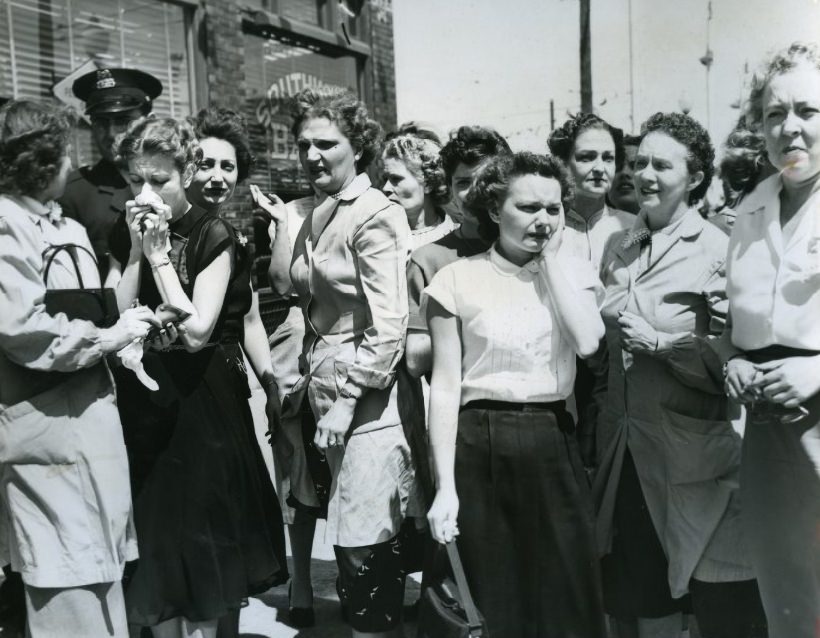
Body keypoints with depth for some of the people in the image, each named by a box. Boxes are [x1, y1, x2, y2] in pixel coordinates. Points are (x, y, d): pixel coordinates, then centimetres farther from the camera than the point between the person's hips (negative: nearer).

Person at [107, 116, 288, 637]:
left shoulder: (214, 236, -10)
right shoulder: (123, 236, 5)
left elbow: (196, 331, -17)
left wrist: (160, 253, -17)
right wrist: (137, 251, -11)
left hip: (201, 403, -4)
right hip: (141, 403, 4)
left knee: (200, 532, 6)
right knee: (152, 534, 11)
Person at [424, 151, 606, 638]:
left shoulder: (573, 271, 7)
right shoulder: (459, 278, -2)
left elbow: (587, 341, -13)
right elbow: (446, 386, -3)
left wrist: (552, 257, -6)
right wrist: (445, 485, -8)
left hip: (552, 443, 2)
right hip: (481, 447, -2)